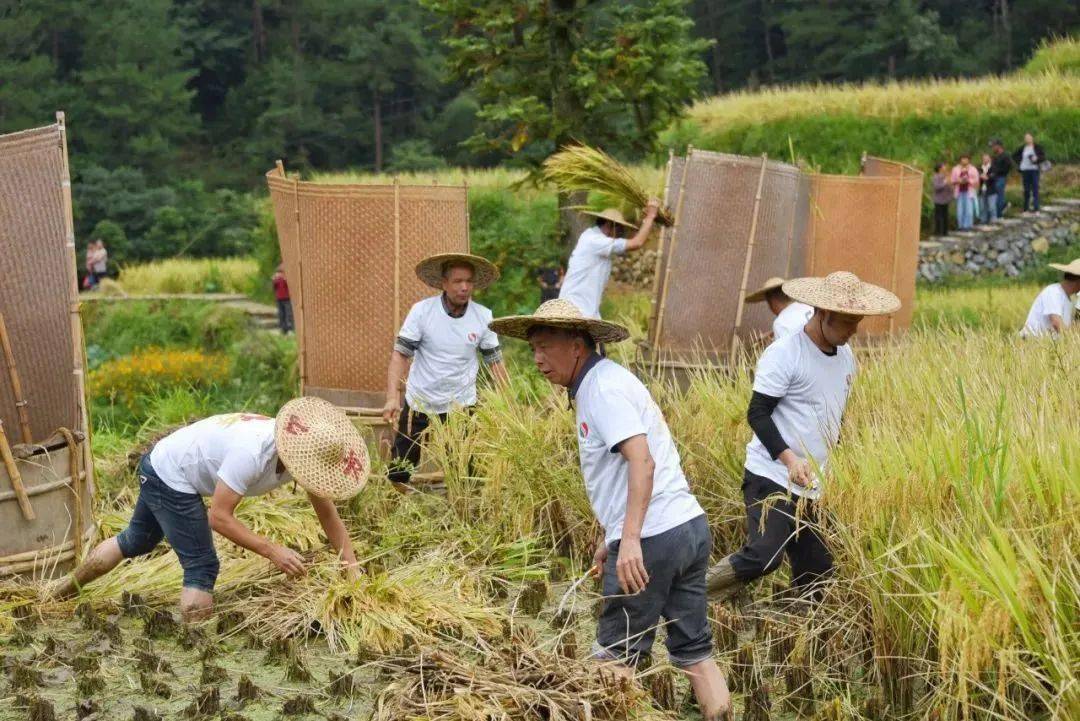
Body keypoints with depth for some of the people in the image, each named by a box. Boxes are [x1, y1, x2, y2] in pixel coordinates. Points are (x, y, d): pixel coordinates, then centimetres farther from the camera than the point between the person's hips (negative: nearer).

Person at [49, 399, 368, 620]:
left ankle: (66, 588, 47)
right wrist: (273, 551, -33)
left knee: (136, 541, 28)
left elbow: (329, 514, -8)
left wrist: (353, 570, -13)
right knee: (202, 567, -11)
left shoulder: (304, 452, -16)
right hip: (169, 477, -9)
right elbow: (219, 517, -32)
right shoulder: (251, 454, -38)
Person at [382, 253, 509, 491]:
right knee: (401, 463, 8)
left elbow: (495, 361, 2)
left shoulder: (483, 317, -5)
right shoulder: (422, 311, -11)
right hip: (419, 401, -1)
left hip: (462, 403, 1)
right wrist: (393, 397, -23)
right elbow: (400, 354, -11)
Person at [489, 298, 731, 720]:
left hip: (653, 538, -9)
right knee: (694, 652, 10)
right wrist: (610, 538, 27)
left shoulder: (603, 387, -12)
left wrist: (631, 540, -32)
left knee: (615, 656, 1)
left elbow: (642, 461, -25)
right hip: (689, 527, 9)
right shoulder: (600, 384, 18)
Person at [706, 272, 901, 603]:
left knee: (816, 574, 6)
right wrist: (789, 458, -26)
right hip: (772, 477, -8)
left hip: (811, 487, 8)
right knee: (763, 555, -23)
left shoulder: (845, 356, 12)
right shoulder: (784, 354, -12)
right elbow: (757, 414, -14)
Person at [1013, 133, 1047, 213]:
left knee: (1035, 189, -4)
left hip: (1034, 170, -2)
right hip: (1025, 170, 3)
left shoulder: (1037, 147, 0)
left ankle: (1036, 208, -3)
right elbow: (1014, 156, 20)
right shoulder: (1022, 148, 7)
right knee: (1026, 190, 6)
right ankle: (1026, 208, 10)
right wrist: (1019, 162, 7)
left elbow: (1043, 156, 0)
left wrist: (1037, 159, -15)